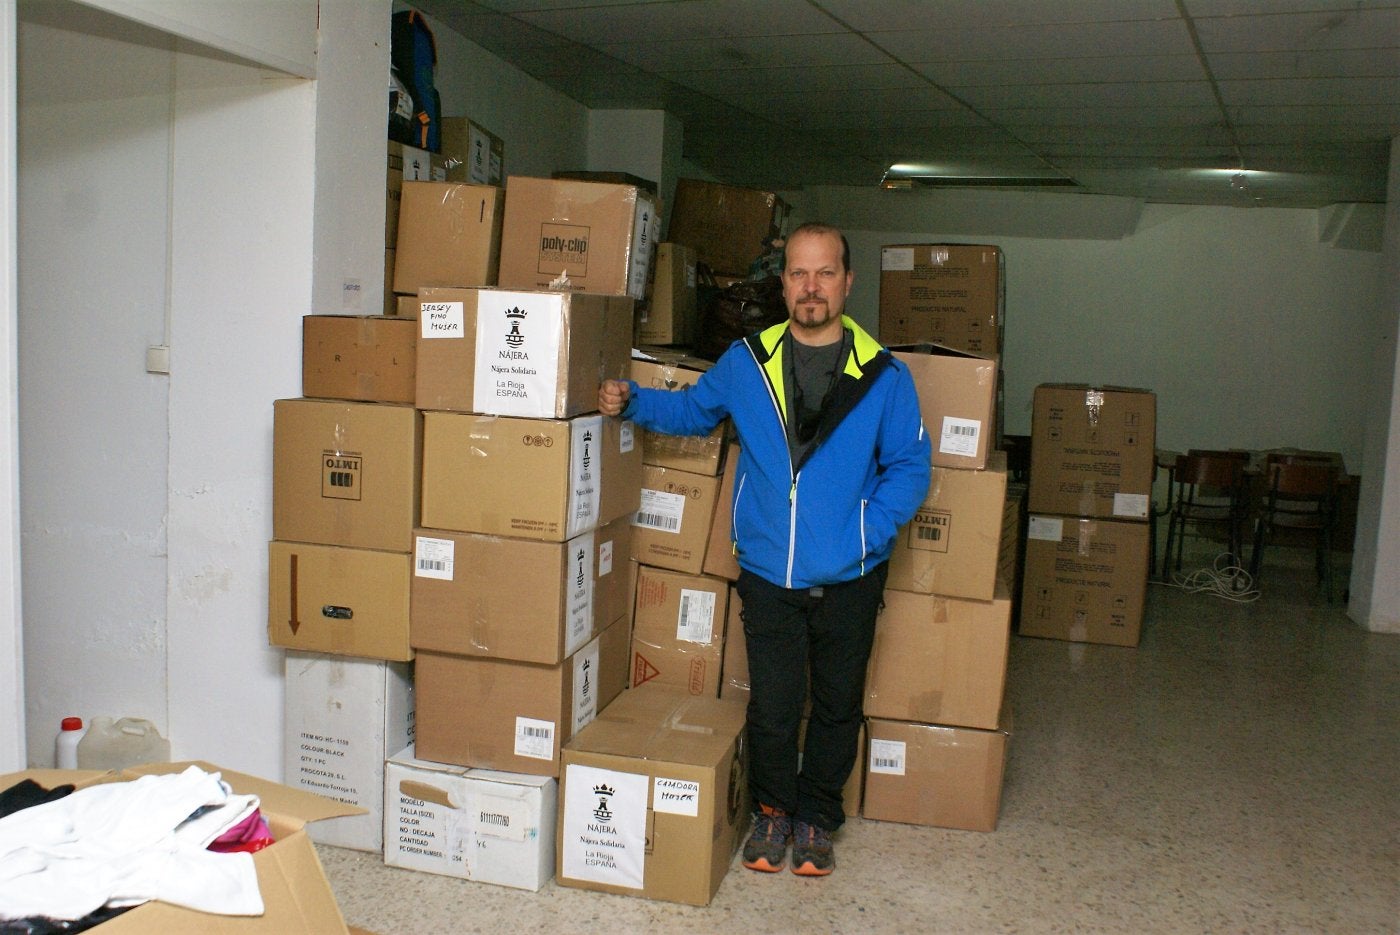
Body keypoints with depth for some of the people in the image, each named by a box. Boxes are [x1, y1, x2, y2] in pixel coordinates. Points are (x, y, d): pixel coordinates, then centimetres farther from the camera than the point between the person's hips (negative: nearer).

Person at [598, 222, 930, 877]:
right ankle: (772, 811, 34)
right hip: (768, 573, 1)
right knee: (772, 706, 7)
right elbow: (693, 410, 16)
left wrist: (863, 536, -15)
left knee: (837, 706, 15)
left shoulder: (883, 375, -7)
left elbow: (909, 467, -3)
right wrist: (631, 401, 0)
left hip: (849, 581, 0)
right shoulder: (747, 361, -1)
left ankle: (816, 819, 37)